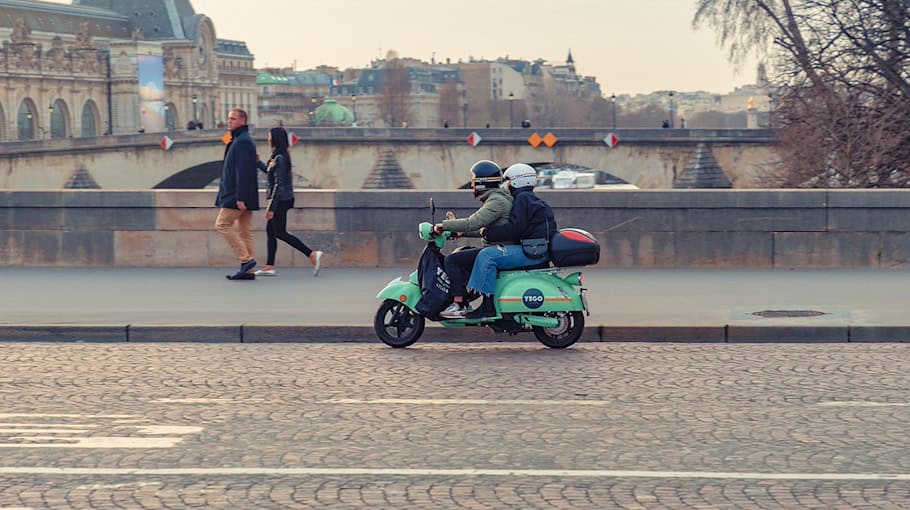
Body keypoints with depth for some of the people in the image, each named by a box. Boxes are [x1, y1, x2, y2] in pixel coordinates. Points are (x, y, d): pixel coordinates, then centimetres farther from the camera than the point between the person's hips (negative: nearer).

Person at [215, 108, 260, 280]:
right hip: (245, 195, 10)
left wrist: (240, 197, -24)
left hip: (237, 195, -10)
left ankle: (246, 259, -11)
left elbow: (243, 171, -21)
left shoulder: (242, 141, -13)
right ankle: (248, 270, 8)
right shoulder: (242, 140, 19)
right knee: (244, 231, 8)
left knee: (222, 224, -7)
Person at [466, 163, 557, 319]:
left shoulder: (523, 198, -9)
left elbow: (514, 228, -20)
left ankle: (488, 305, -23)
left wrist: (488, 232, -13)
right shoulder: (531, 199, 24)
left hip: (532, 251, -11)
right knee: (491, 253, 23)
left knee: (487, 255, -18)